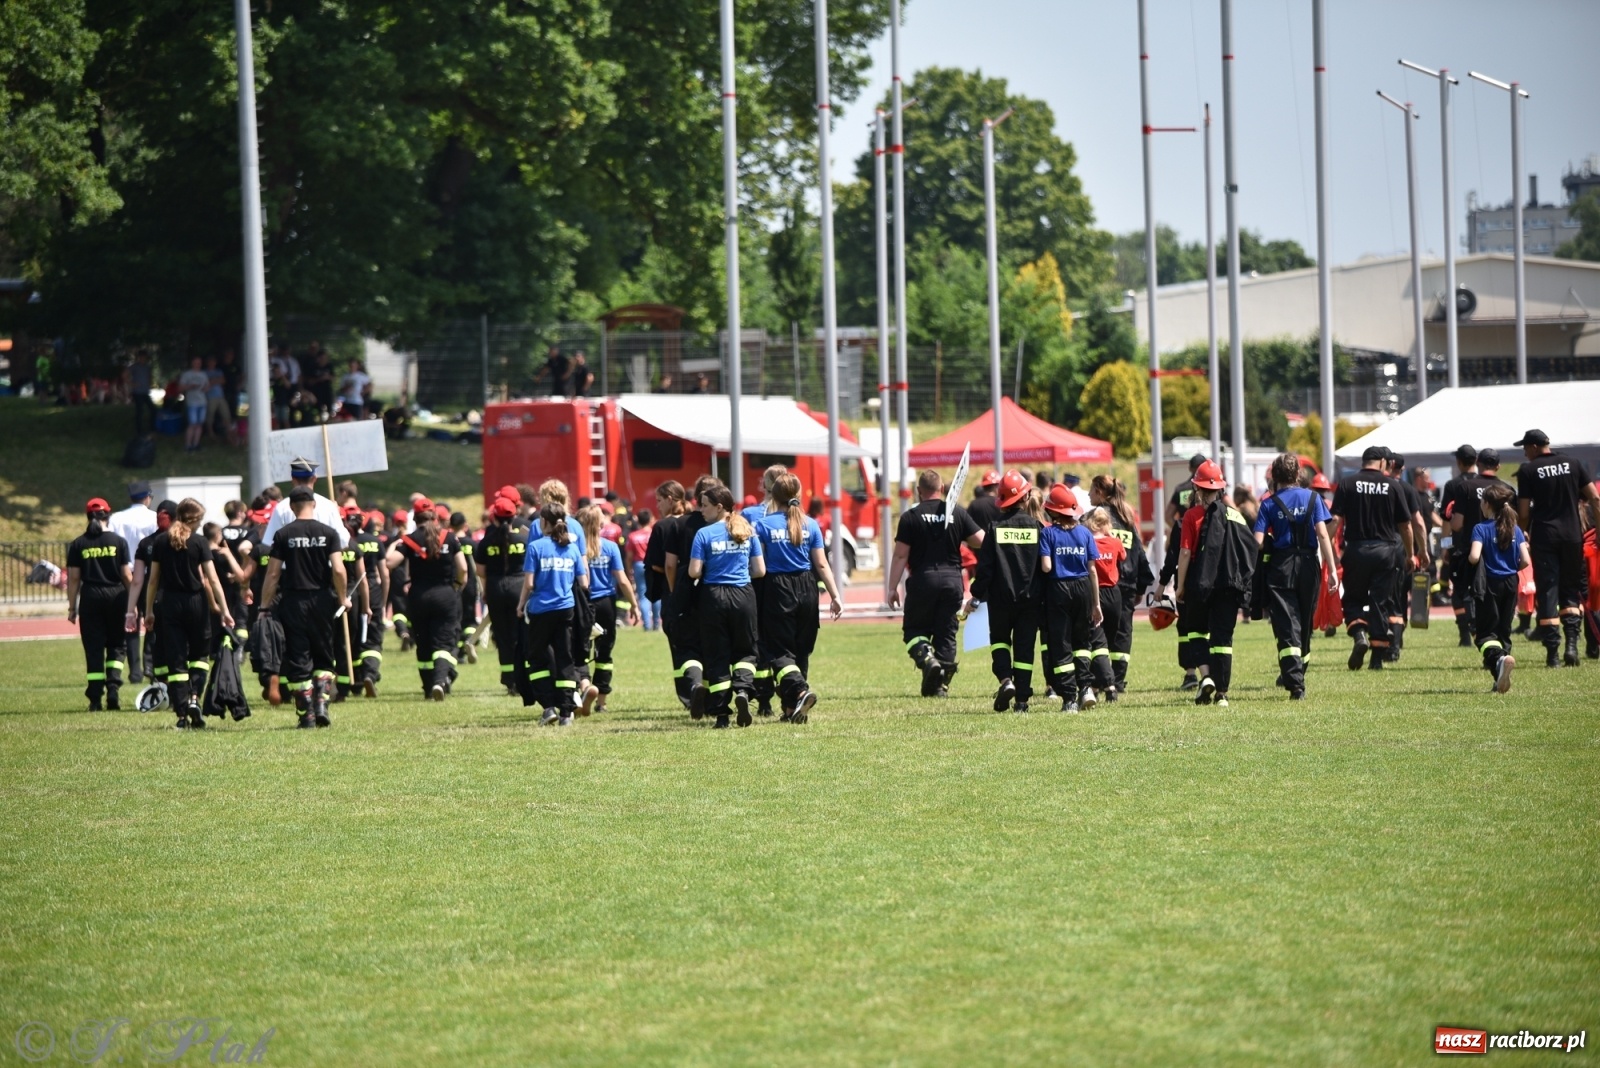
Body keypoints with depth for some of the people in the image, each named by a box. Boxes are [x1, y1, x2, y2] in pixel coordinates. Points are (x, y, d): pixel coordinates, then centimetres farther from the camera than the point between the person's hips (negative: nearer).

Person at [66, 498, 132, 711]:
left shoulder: (78, 544, 0)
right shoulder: (118, 541, -1)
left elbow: (73, 578, 0)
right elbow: (127, 576, -1)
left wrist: (72, 607, 6)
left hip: (90, 597, 0)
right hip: (115, 595, 0)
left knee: (93, 648, 3)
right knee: (117, 645, 12)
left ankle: (95, 698, 0)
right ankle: (113, 687, -6)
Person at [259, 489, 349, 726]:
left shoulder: (284, 535, -3)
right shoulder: (328, 533, -1)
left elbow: (273, 573, -5)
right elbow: (339, 570, -8)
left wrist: (266, 605, 3)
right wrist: (343, 598, 6)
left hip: (294, 601, -1)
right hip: (322, 598, 1)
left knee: (298, 660, 4)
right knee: (324, 657, 15)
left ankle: (307, 714, 2)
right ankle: (321, 703, -3)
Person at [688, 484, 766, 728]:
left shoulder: (704, 534, -7)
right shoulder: (748, 532, 3)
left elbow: (694, 572, -10)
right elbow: (760, 570, 4)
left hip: (714, 596, -2)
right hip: (743, 596, 2)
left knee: (717, 655, 6)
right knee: (745, 650, 14)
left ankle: (721, 711, 3)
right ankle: (742, 688, -14)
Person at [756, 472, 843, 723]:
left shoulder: (763, 525, -6)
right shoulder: (810, 525, 1)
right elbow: (822, 564, 1)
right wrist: (835, 596, 5)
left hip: (777, 590, -3)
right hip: (806, 590, 3)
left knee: (778, 650, -1)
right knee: (801, 650, 14)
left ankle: (800, 691, -26)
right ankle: (792, 708, 18)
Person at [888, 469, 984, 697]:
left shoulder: (910, 517, -5)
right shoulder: (957, 513, 2)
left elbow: (901, 555, -6)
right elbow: (980, 541, 1)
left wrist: (893, 587, -1)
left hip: (923, 580, -3)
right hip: (952, 580, 3)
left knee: (914, 629, 11)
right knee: (946, 632, 9)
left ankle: (926, 658, -17)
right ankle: (940, 685, 9)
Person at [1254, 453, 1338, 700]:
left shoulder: (1269, 505, -1)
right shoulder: (1312, 498, 2)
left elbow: (1258, 541, -9)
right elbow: (1322, 534, -5)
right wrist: (1331, 570, -4)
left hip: (1280, 568, -2)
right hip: (1308, 565, 2)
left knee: (1287, 627, -4)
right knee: (1304, 625, 17)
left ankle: (1295, 684, -18)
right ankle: (1297, 677, 28)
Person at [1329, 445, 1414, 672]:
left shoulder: (1347, 483, -1)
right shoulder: (1392, 485, 1)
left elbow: (1335, 519, -8)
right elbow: (1405, 524, 4)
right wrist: (1409, 553, 15)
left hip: (1356, 549, -1)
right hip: (1386, 550, 1)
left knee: (1353, 599, 13)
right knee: (1381, 602, 7)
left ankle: (1359, 634, -14)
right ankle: (1378, 656, 4)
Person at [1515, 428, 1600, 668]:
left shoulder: (1528, 471, -2)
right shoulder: (1574, 463, 7)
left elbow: (1524, 512, -4)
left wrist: (1523, 534, 11)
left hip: (1543, 537, -3)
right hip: (1572, 535, 3)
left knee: (1547, 593, 1)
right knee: (1571, 590, 12)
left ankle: (1553, 652, -5)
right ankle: (1571, 643, -7)